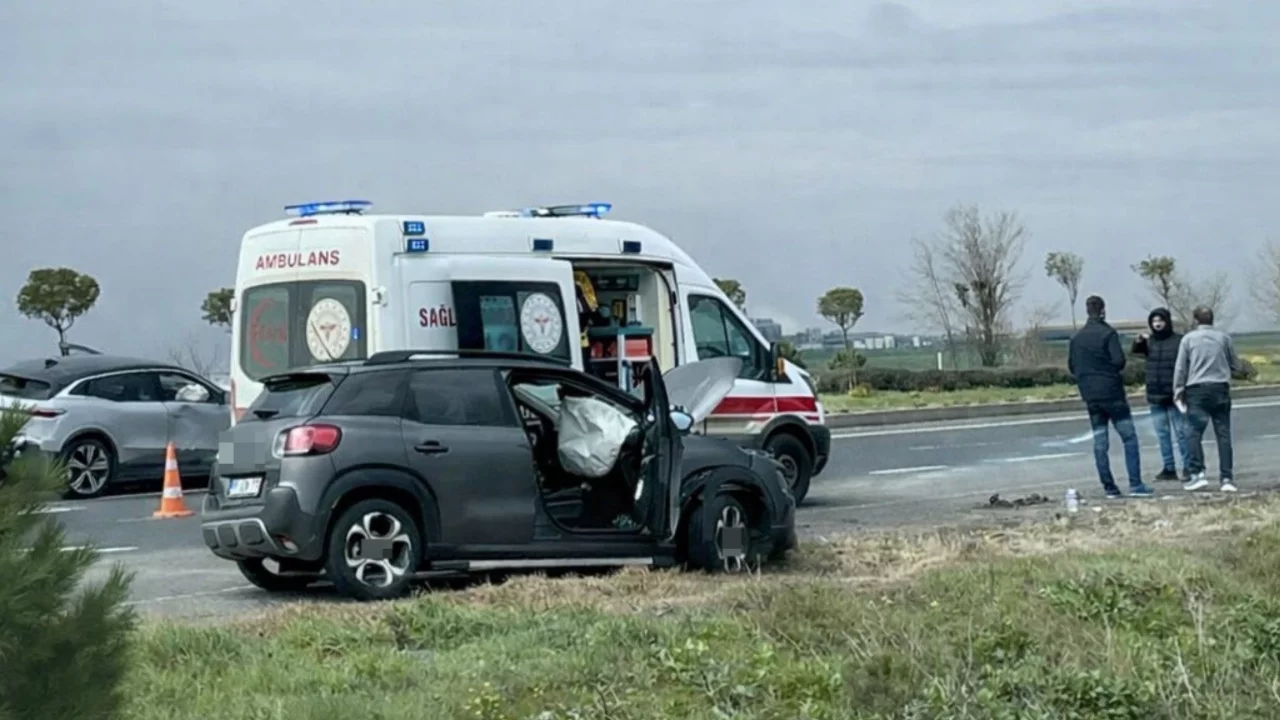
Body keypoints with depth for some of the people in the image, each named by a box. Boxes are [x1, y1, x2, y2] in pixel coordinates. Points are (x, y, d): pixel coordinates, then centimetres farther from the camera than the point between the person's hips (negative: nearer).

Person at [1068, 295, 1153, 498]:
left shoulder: (1077, 338, 8)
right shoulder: (1108, 333, -10)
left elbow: (1071, 366, 9)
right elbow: (1119, 361, -16)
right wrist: (1112, 369, 4)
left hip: (1091, 396, 5)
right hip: (1112, 392, -5)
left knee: (1100, 442, 8)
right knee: (1129, 437, -2)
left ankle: (1109, 487, 6)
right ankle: (1135, 485, -10)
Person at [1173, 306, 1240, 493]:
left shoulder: (1189, 339, 1)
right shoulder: (1224, 337, 6)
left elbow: (1180, 367, 1)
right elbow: (1236, 366, 11)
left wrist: (1178, 390, 10)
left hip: (1197, 389, -2)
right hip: (1221, 388, 2)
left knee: (1194, 432, 0)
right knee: (1223, 434, 3)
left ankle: (1198, 473, -11)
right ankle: (1226, 477, -1)